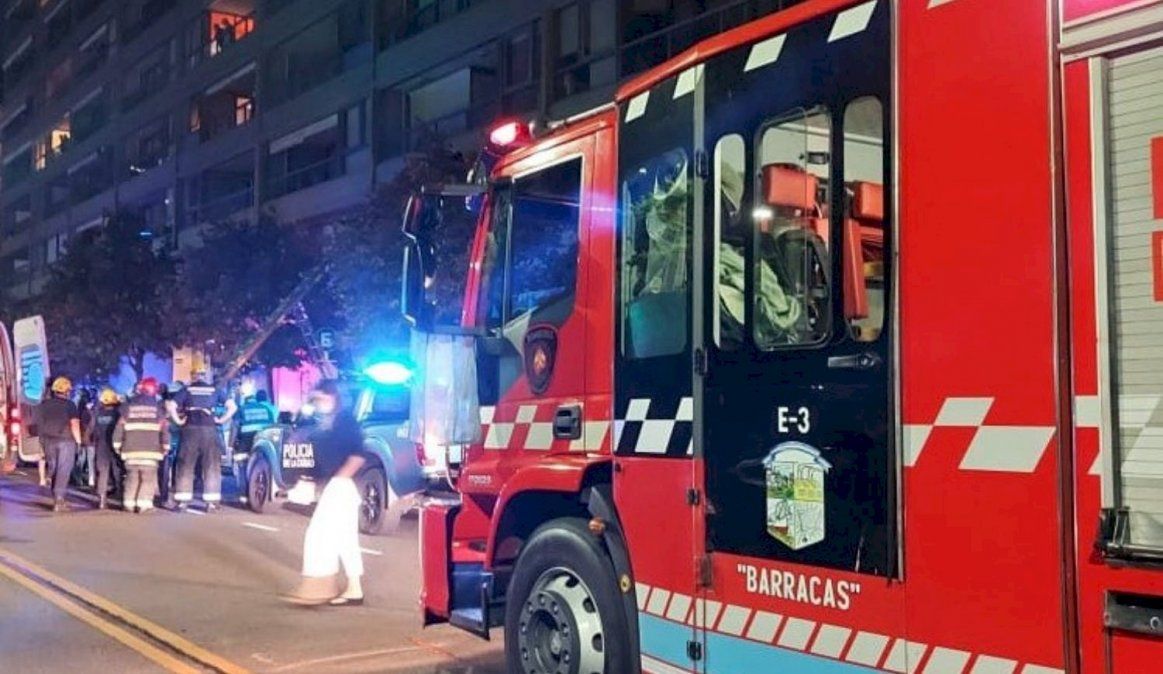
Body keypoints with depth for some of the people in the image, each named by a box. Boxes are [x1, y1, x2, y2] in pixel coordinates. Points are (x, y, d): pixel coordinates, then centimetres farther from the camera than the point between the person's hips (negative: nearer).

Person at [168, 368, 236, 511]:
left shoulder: (186, 390, 7)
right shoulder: (215, 390, 9)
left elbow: (171, 407, -5)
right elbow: (233, 407, 3)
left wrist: (178, 421, 4)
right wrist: (221, 420, 7)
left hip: (190, 429, 0)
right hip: (210, 430, 0)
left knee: (186, 466, 6)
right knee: (212, 466, 4)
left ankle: (183, 501, 4)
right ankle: (211, 502, 0)